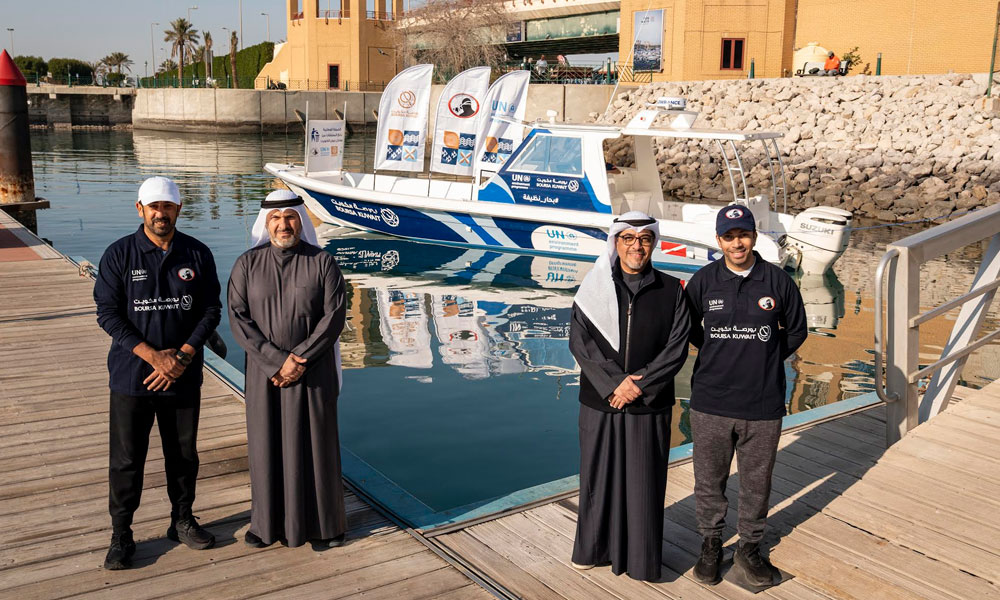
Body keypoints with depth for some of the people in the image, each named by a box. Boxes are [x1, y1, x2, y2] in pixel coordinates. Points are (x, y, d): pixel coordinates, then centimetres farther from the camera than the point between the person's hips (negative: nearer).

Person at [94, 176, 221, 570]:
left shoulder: (198, 254, 0)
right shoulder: (119, 255, -4)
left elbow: (211, 310, 1)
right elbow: (108, 313, -7)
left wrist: (183, 356, -11)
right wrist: (152, 355, -16)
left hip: (184, 376, 2)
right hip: (132, 376, -2)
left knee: (183, 455, 13)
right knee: (126, 460, 4)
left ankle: (182, 521, 31)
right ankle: (121, 535, 19)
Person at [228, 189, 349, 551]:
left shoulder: (323, 263, -5)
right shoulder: (247, 264, -2)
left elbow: (334, 317, -11)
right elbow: (238, 319, -8)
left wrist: (299, 360, -18)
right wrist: (276, 362, -18)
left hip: (313, 372, -1)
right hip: (264, 372, 2)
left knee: (314, 444, 6)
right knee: (267, 444, 10)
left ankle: (321, 521, 22)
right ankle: (269, 520, 26)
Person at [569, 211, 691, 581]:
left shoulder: (671, 292, 1)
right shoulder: (594, 287, 0)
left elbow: (676, 349, -4)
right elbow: (579, 342, -7)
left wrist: (638, 386, -14)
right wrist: (614, 382, -16)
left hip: (649, 407, 0)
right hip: (600, 403, 1)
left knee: (644, 483, 7)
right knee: (598, 477, 11)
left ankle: (642, 559, 24)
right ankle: (595, 548, 31)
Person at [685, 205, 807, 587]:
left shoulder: (778, 281, -2)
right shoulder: (703, 281, -1)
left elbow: (796, 331, 11)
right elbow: (689, 329, 13)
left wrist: (763, 359, 6)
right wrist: (720, 355, 7)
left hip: (763, 404, 0)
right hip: (710, 402, 0)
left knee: (756, 482, 12)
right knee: (709, 480, 12)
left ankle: (749, 548, 32)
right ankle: (711, 543, 32)